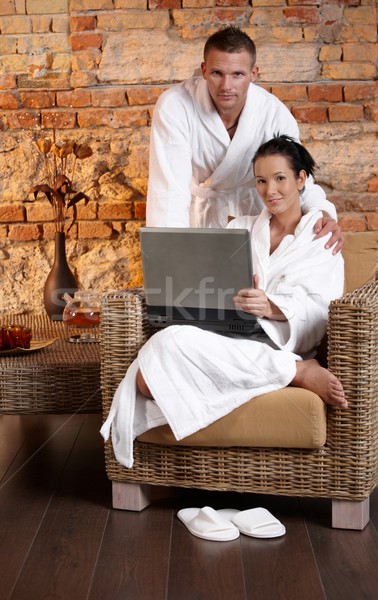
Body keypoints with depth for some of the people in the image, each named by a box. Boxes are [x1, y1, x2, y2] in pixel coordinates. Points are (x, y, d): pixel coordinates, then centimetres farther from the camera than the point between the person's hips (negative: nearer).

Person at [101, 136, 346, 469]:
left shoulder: (320, 236, 13)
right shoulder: (240, 228, 27)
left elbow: (319, 311, -3)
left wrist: (272, 307, -24)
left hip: (274, 344, -4)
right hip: (226, 334, 5)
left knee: (175, 342, -35)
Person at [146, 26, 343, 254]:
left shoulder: (276, 114, -24)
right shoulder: (173, 107, -31)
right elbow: (169, 190, -37)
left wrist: (323, 213, -37)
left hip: (250, 203, 1)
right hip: (196, 207, -1)